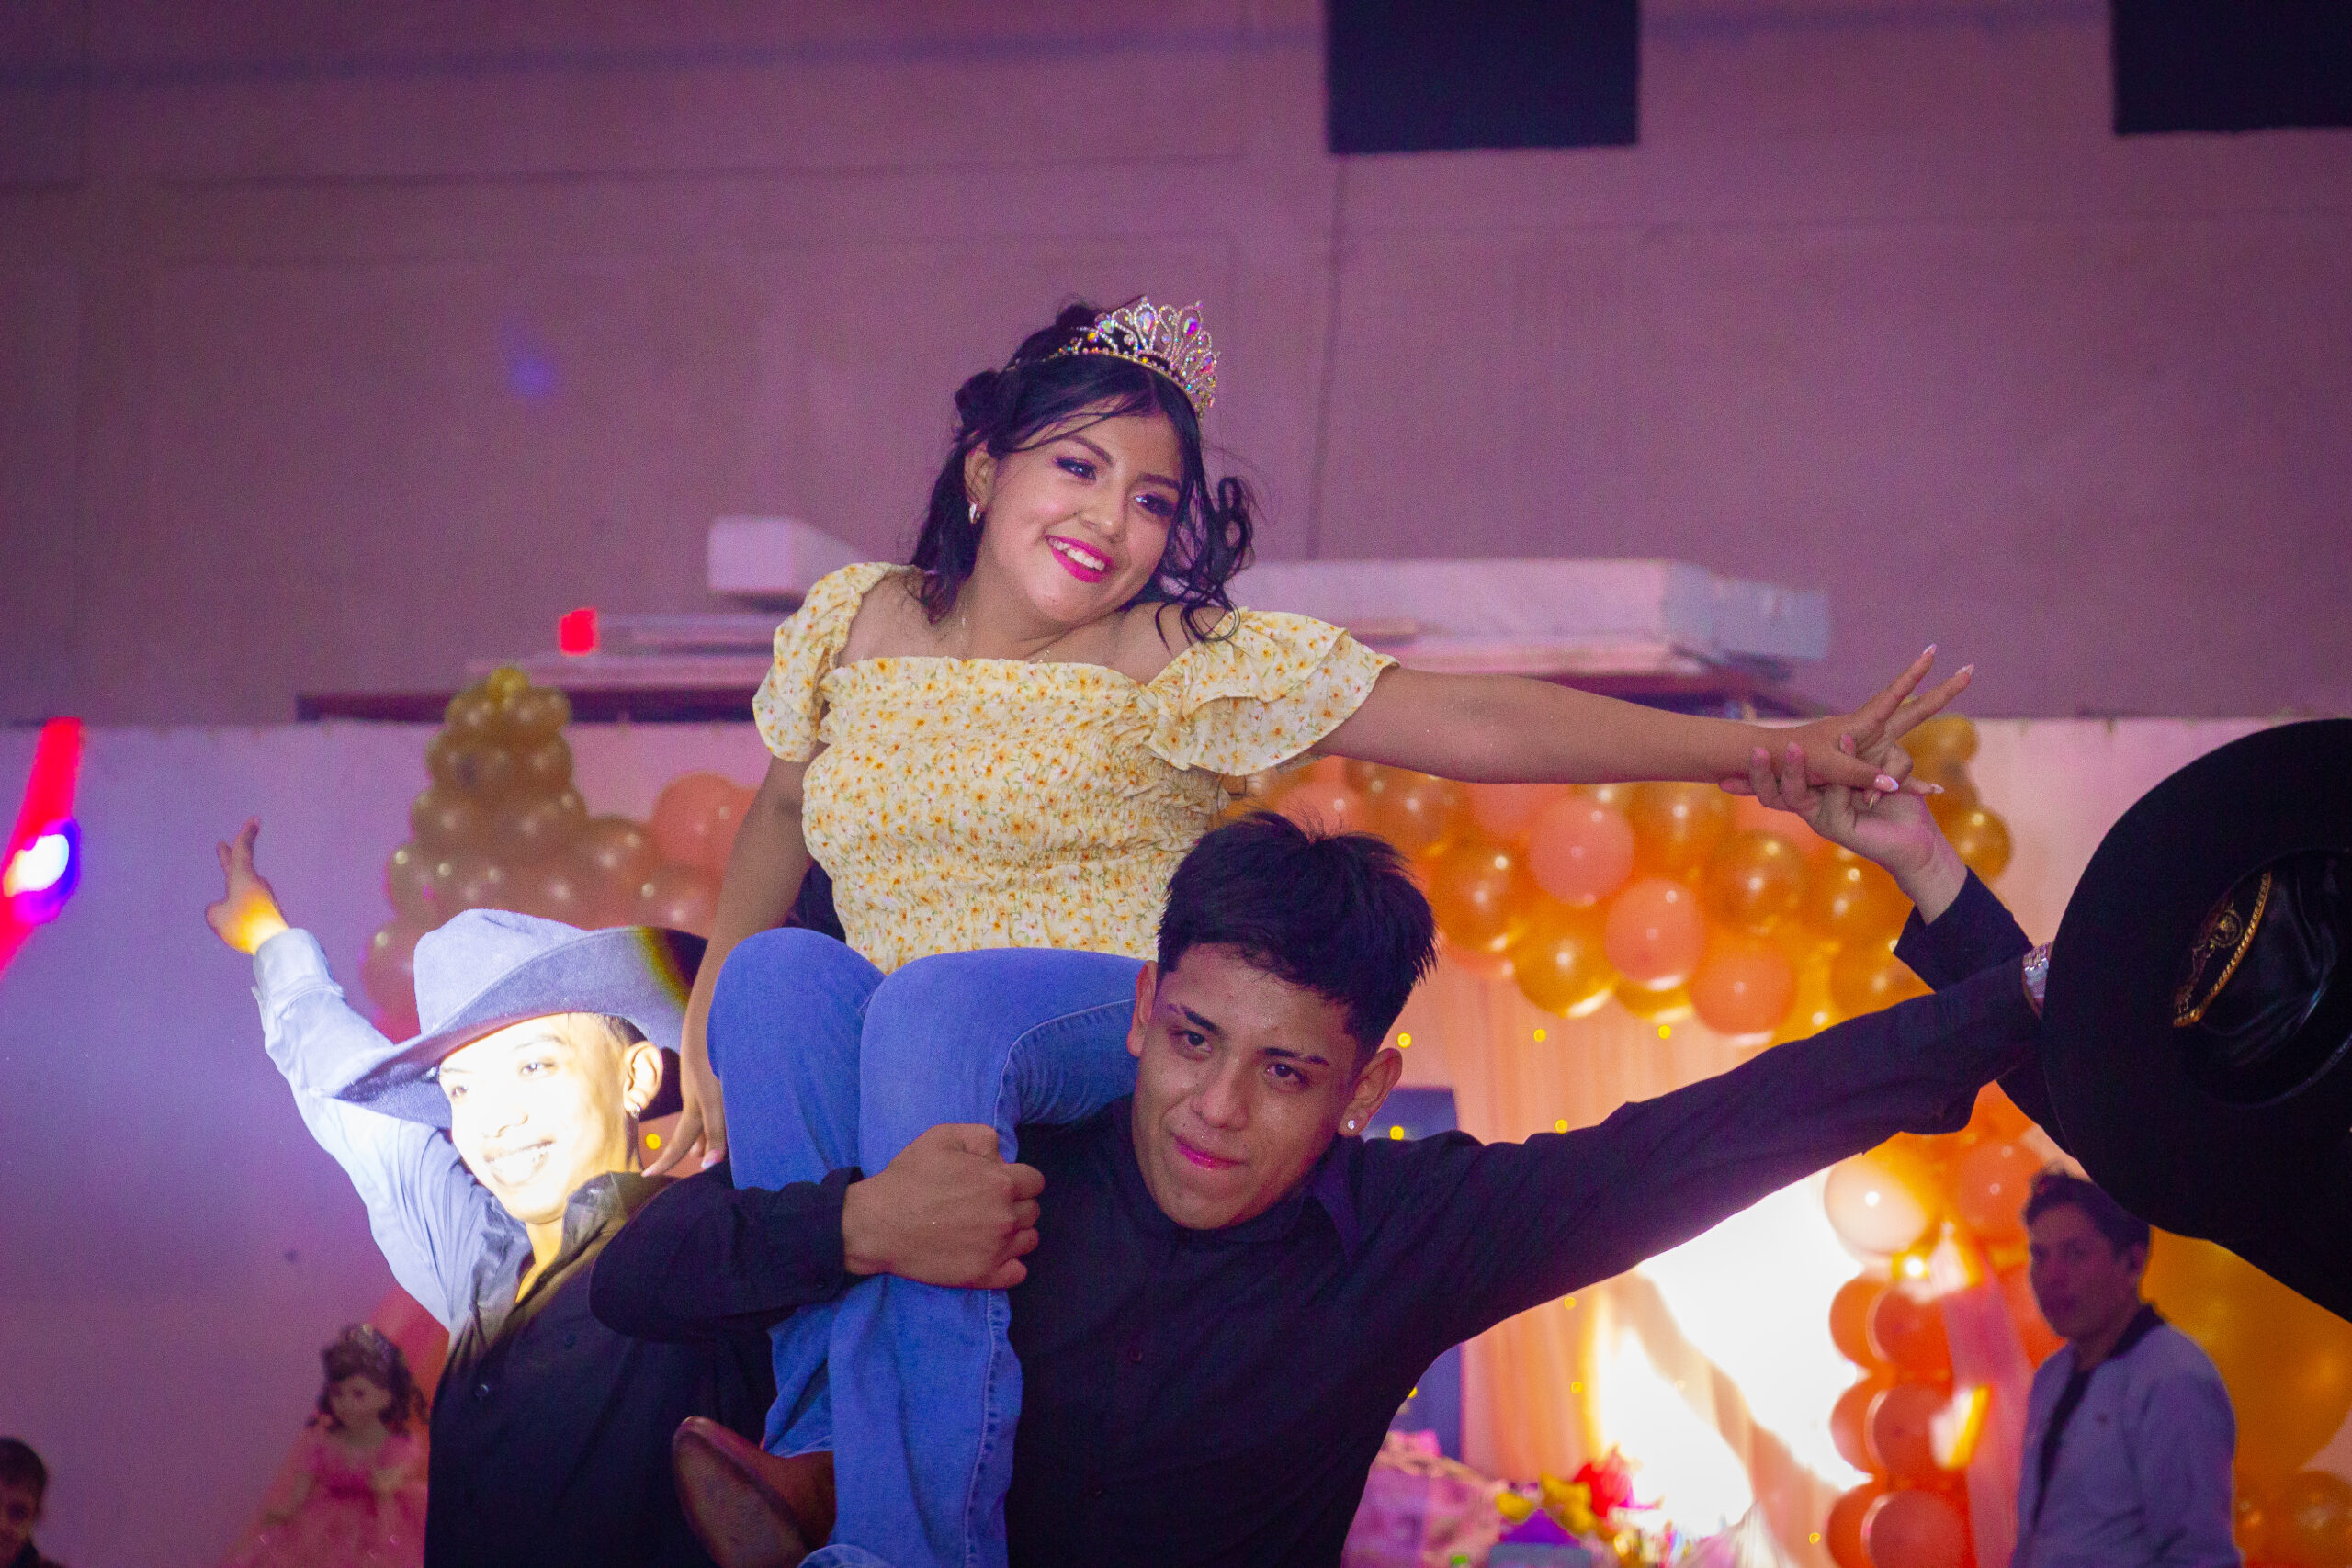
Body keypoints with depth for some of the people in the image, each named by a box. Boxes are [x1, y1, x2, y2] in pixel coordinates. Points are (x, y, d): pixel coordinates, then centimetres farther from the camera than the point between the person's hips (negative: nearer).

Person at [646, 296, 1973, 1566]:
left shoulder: (1192, 664, -7)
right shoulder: (853, 627, 6)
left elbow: (1472, 721, -14)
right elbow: (783, 811, 26)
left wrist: (1764, 752, -22)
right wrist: (707, 1028, 20)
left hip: (1123, 1050, -3)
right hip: (909, 1077, 3)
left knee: (939, 1012, -35)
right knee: (773, 976, -28)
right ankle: (831, 1435, -27)